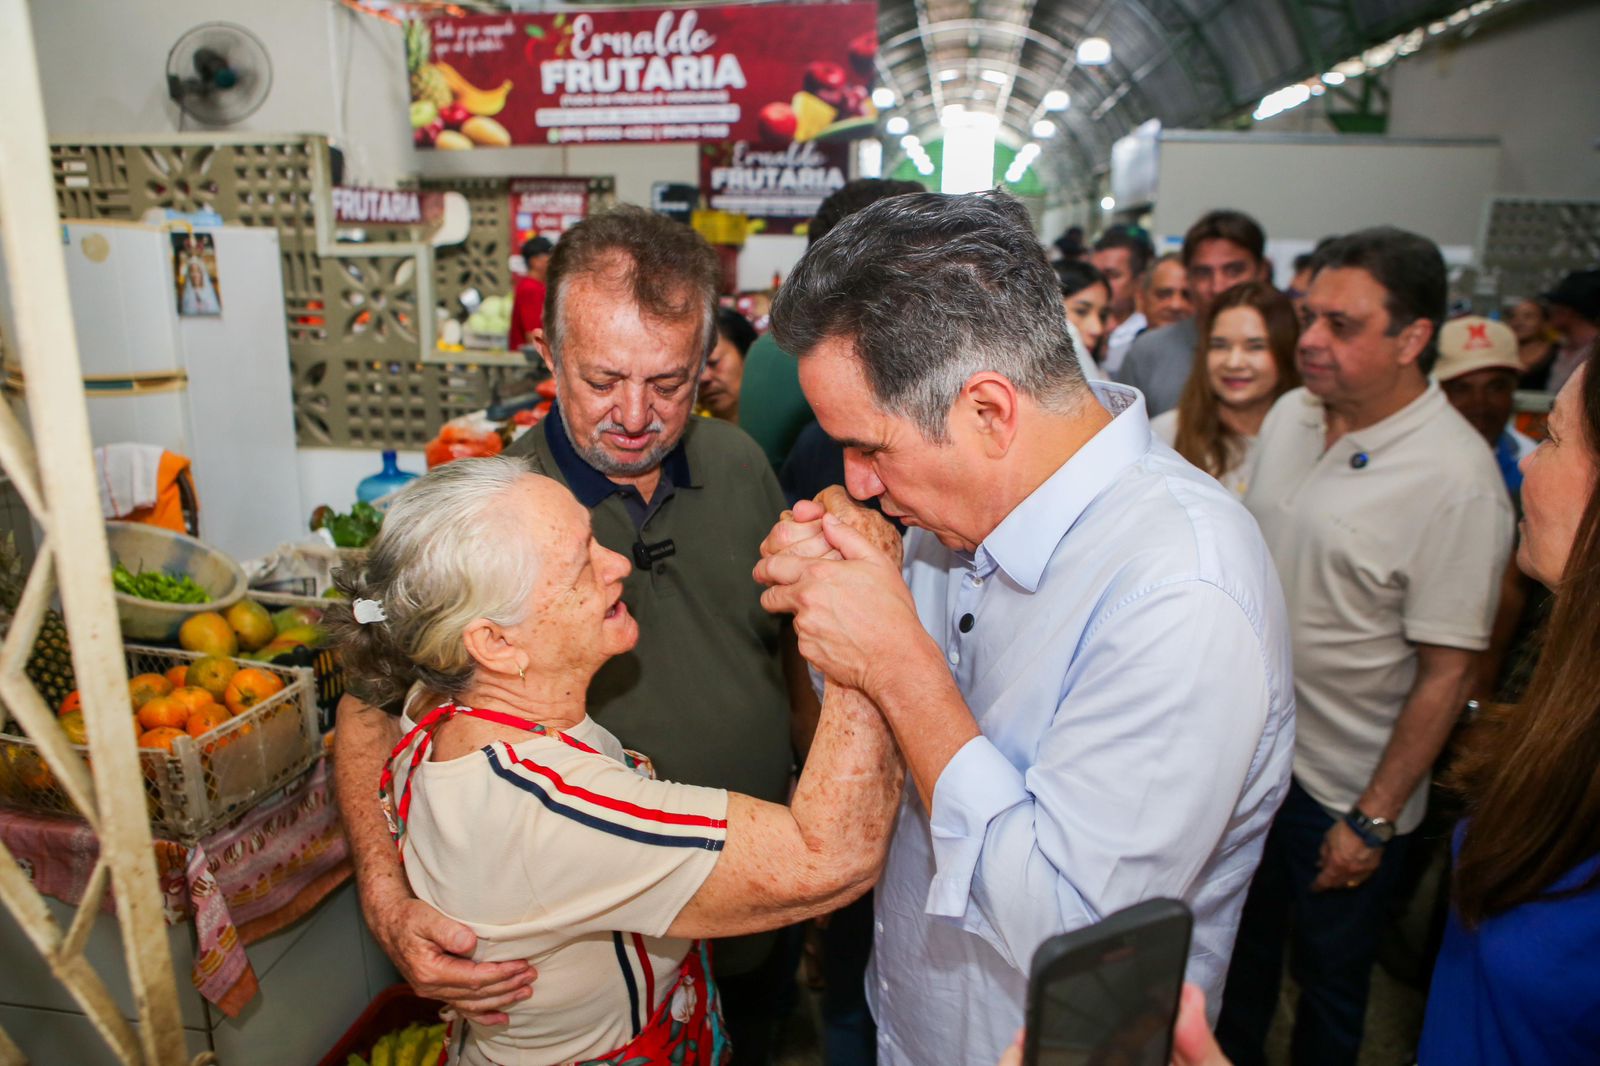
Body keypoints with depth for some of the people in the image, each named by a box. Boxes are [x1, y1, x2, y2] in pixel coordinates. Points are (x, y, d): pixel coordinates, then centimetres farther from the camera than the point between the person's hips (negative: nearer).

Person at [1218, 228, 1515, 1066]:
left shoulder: (1457, 480, -22)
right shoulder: (1289, 414, -2)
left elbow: (1447, 673, -19)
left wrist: (1373, 820, -15)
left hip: (1345, 785, -5)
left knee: (1328, 967, 18)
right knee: (1241, 937, 25)